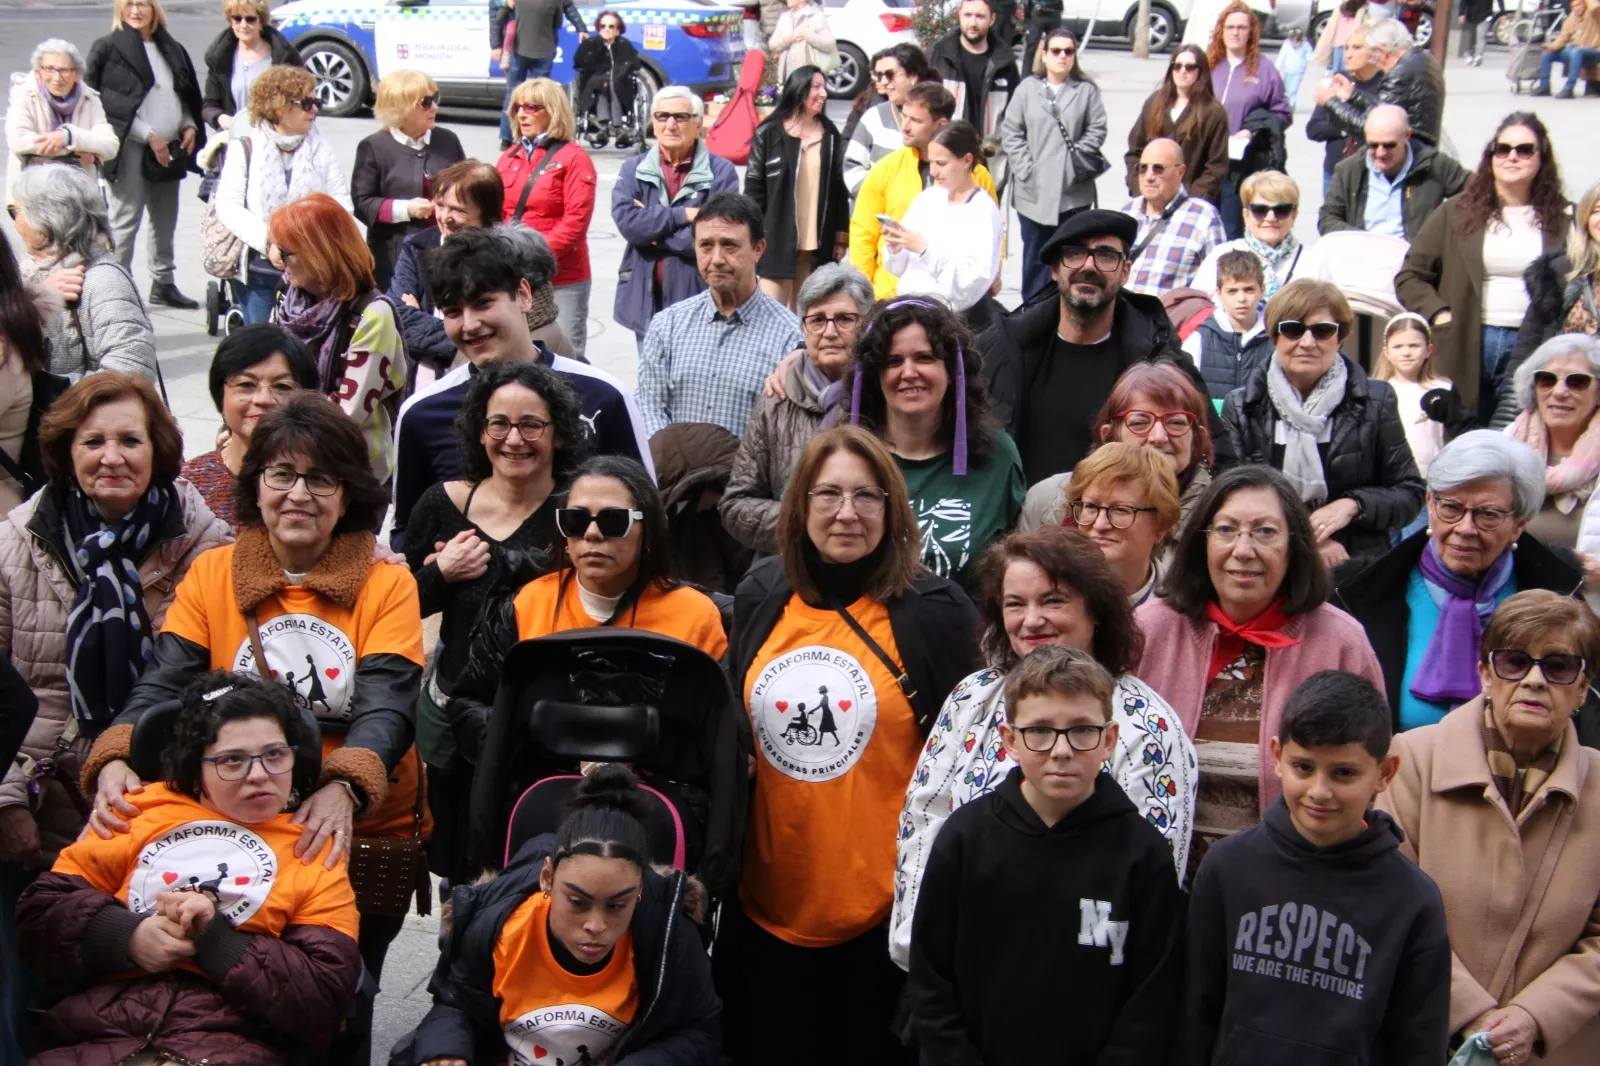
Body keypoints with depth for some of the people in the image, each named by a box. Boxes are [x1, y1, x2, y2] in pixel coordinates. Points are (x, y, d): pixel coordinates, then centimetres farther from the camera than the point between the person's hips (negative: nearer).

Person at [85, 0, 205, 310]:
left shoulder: (171, 49, 14)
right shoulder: (107, 49, -5)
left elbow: (187, 96, 23)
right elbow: (104, 102, -10)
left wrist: (190, 126, 4)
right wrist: (149, 135, -14)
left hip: (168, 149, 6)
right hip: (129, 148, -6)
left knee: (165, 223, 13)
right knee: (125, 221, -5)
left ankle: (163, 284, 24)